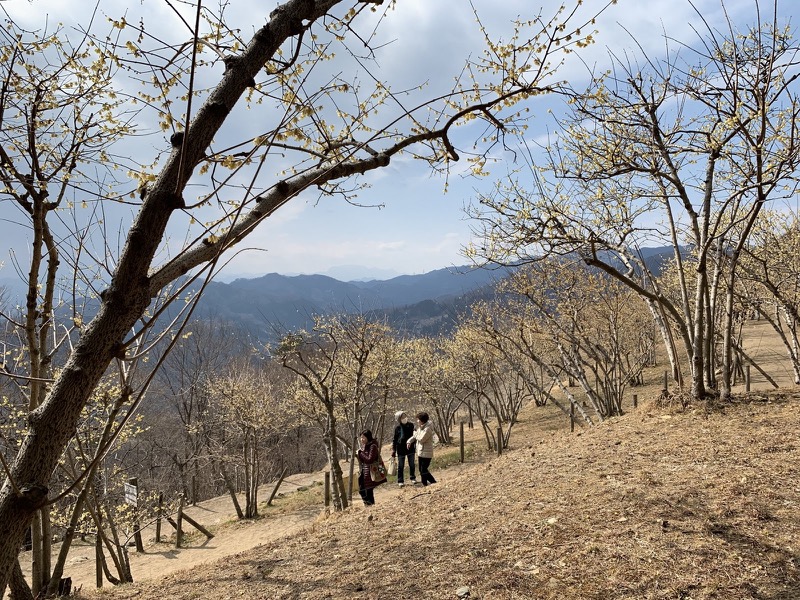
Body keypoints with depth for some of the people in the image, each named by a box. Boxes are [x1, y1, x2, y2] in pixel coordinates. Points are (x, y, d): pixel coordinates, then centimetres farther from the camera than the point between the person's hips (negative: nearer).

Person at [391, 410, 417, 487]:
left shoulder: (411, 425, -3)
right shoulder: (397, 427, -8)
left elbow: (414, 436, 8)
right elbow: (394, 439, -3)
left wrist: (415, 445, 7)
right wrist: (393, 450, -4)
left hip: (410, 448, 2)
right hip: (401, 449, -2)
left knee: (411, 465, 12)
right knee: (400, 466, 6)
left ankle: (413, 478, 28)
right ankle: (400, 481, 15)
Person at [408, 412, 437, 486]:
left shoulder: (427, 429, -20)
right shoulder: (420, 428, 10)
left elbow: (421, 439, -23)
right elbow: (415, 436, 20)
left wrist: (415, 433, -7)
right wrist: (409, 442, 3)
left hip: (426, 453, -10)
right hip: (420, 453, 10)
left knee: (424, 471, -8)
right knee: (421, 471, 14)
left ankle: (434, 484, 0)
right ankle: (425, 484, 23)